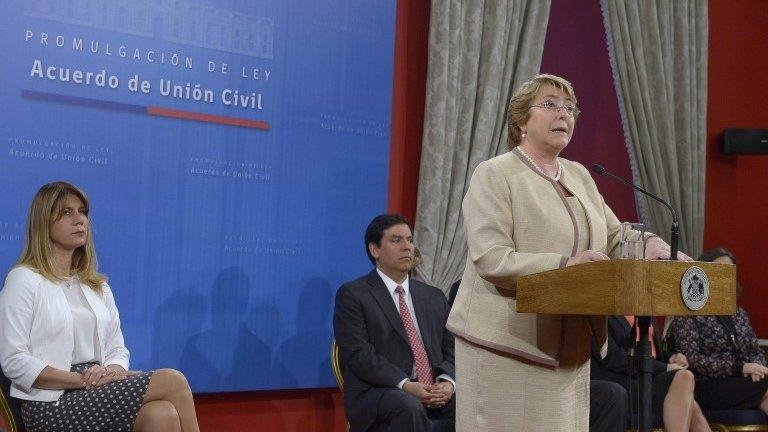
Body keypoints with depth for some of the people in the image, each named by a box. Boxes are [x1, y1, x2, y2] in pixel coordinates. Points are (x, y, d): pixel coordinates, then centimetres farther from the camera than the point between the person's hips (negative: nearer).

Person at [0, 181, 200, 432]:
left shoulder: (98, 286, 20)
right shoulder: (24, 280, 0)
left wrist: (114, 370, -7)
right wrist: (81, 380, -16)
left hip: (99, 395, 6)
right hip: (52, 404, -6)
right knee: (172, 381, -24)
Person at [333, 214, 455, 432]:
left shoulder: (434, 297, 20)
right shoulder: (352, 295, 2)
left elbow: (450, 350, 15)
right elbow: (360, 355, -9)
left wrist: (447, 381, -8)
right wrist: (404, 385, -20)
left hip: (436, 393, 5)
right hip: (375, 395, -5)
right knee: (409, 407, -37)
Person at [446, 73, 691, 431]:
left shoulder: (579, 175, 17)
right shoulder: (493, 175, -6)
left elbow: (614, 235, 15)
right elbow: (490, 259, -17)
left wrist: (648, 245, -7)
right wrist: (564, 265, -26)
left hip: (568, 345, 7)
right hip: (507, 342, -7)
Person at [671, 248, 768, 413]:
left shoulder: (739, 313, 22)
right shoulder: (689, 313, 0)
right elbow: (691, 359, -10)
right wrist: (739, 368, -15)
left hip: (741, 383, 5)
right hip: (707, 386, -5)